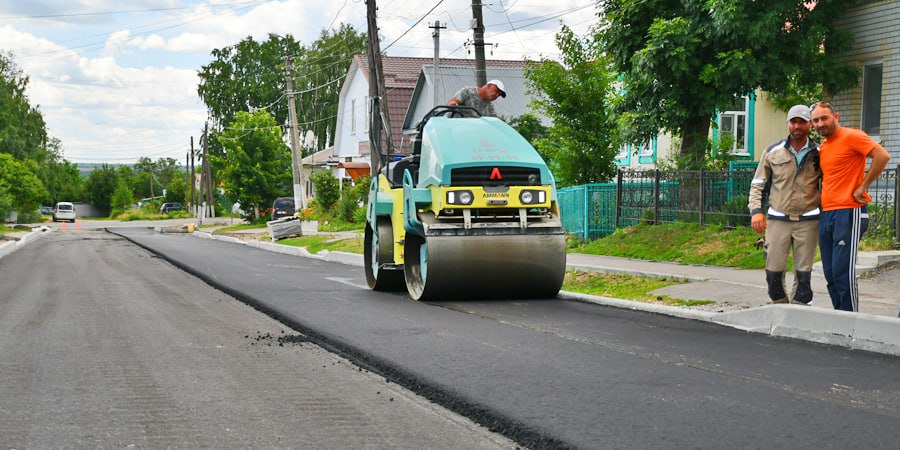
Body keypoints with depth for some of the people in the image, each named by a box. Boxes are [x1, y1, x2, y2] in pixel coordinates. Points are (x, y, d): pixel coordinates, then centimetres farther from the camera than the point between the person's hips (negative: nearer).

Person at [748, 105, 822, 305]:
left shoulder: (819, 154, 4)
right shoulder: (773, 152, 5)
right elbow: (757, 184, 9)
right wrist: (756, 210, -4)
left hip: (808, 220, 0)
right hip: (778, 219, 0)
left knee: (803, 272, 3)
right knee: (773, 271, 0)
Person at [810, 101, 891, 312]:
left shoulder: (851, 136, -8)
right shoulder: (823, 147, 17)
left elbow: (882, 156, -19)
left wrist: (863, 186, -15)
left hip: (848, 213, -8)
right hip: (826, 214, 9)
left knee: (843, 272, -10)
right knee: (830, 273, 9)